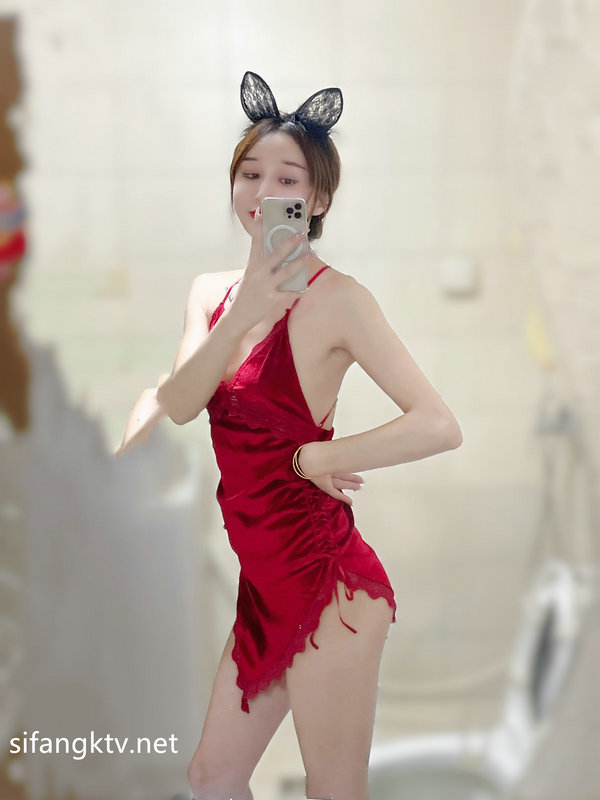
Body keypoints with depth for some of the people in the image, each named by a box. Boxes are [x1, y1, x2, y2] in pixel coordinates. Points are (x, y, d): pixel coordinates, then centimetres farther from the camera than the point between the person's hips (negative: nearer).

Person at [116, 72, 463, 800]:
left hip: (326, 585, -7)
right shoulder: (211, 291, 7)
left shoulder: (337, 297, -14)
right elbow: (176, 403, -9)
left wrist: (313, 457, -15)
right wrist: (243, 314, -23)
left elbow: (439, 427, -24)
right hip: (266, 582, 7)